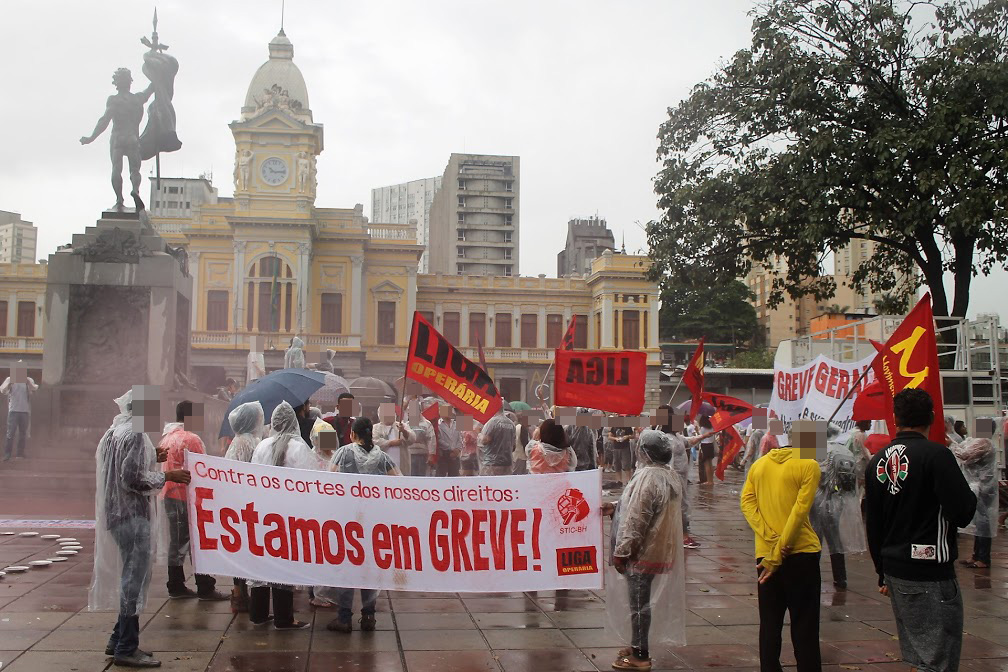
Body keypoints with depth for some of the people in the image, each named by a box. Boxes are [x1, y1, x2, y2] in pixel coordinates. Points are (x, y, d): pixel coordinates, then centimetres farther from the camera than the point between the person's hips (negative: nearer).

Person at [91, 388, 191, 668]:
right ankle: (126, 648, -1)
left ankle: (119, 639, 24)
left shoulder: (113, 433, 14)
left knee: (130, 576, 17)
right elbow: (133, 477, -21)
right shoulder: (135, 435, -15)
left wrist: (152, 458, 17)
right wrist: (167, 475, -12)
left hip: (117, 512, 10)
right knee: (135, 577, -5)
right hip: (132, 514, -10)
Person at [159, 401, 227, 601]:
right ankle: (205, 588, 2)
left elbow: (162, 466, 14)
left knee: (176, 541, 12)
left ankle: (176, 587, 17)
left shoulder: (166, 437, 11)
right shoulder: (191, 439, -14)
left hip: (170, 495, 8)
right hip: (188, 496, -8)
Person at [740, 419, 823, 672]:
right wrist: (778, 555, -12)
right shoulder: (809, 466, -5)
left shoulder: (759, 464, 11)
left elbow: (746, 502, 0)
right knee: (804, 626, 4)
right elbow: (799, 512, -12)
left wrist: (771, 538, -9)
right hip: (800, 552, -4)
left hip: (764, 554, 4)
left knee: (769, 624, 10)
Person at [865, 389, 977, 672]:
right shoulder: (936, 454, -14)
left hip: (895, 572, 7)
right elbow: (963, 513, -17)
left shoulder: (877, 462, 8)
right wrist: (970, 494, 5)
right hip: (930, 576, -7)